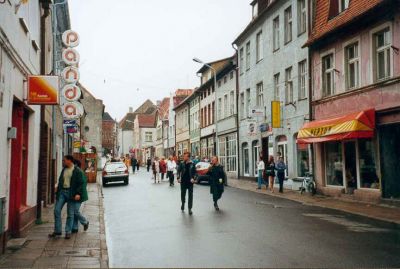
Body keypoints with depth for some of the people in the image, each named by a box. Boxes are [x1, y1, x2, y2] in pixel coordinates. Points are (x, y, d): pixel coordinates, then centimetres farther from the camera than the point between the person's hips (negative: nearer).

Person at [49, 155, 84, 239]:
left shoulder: (77, 171, -5)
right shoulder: (64, 170, 15)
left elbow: (80, 183, -9)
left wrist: (78, 194, -18)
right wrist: (58, 187, 8)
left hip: (71, 193, -6)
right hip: (62, 192, 6)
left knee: (70, 214, 1)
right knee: (57, 211, 0)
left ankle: (68, 232, 9)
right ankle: (57, 231, 8)